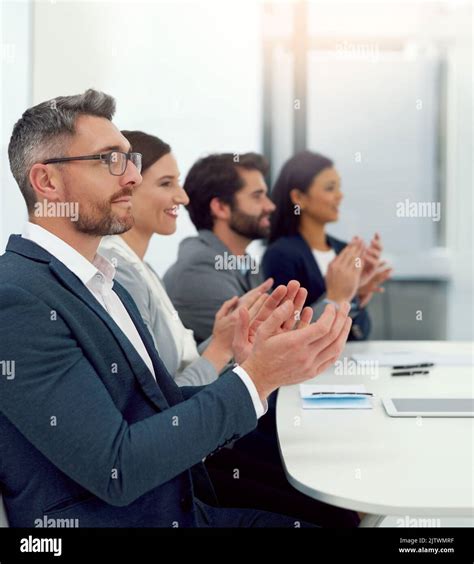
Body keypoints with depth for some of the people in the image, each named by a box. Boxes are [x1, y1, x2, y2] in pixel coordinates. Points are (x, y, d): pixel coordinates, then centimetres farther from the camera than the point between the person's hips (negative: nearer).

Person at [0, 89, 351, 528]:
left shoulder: (108, 286, 10)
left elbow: (165, 408, 8)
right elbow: (117, 470, -21)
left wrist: (243, 367, -9)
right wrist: (255, 378, -19)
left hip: (183, 509, 8)